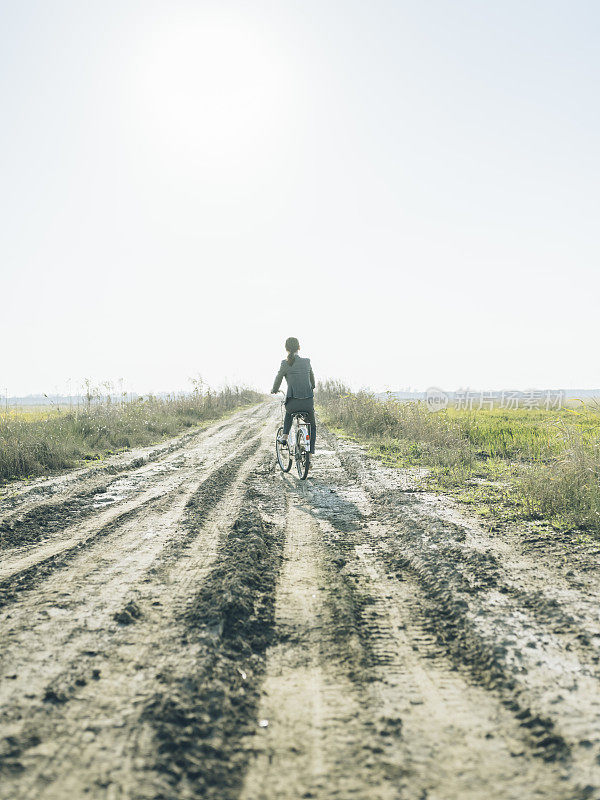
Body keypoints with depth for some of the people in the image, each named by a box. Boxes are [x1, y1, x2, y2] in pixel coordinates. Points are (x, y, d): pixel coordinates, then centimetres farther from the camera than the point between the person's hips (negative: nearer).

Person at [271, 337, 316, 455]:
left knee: (289, 411, 37)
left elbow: (278, 380, 6)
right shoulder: (307, 362, 7)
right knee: (312, 427, 24)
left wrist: (274, 390, 28)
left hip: (294, 402, -2)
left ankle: (285, 436, 27)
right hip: (308, 401, 2)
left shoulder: (285, 363, -5)